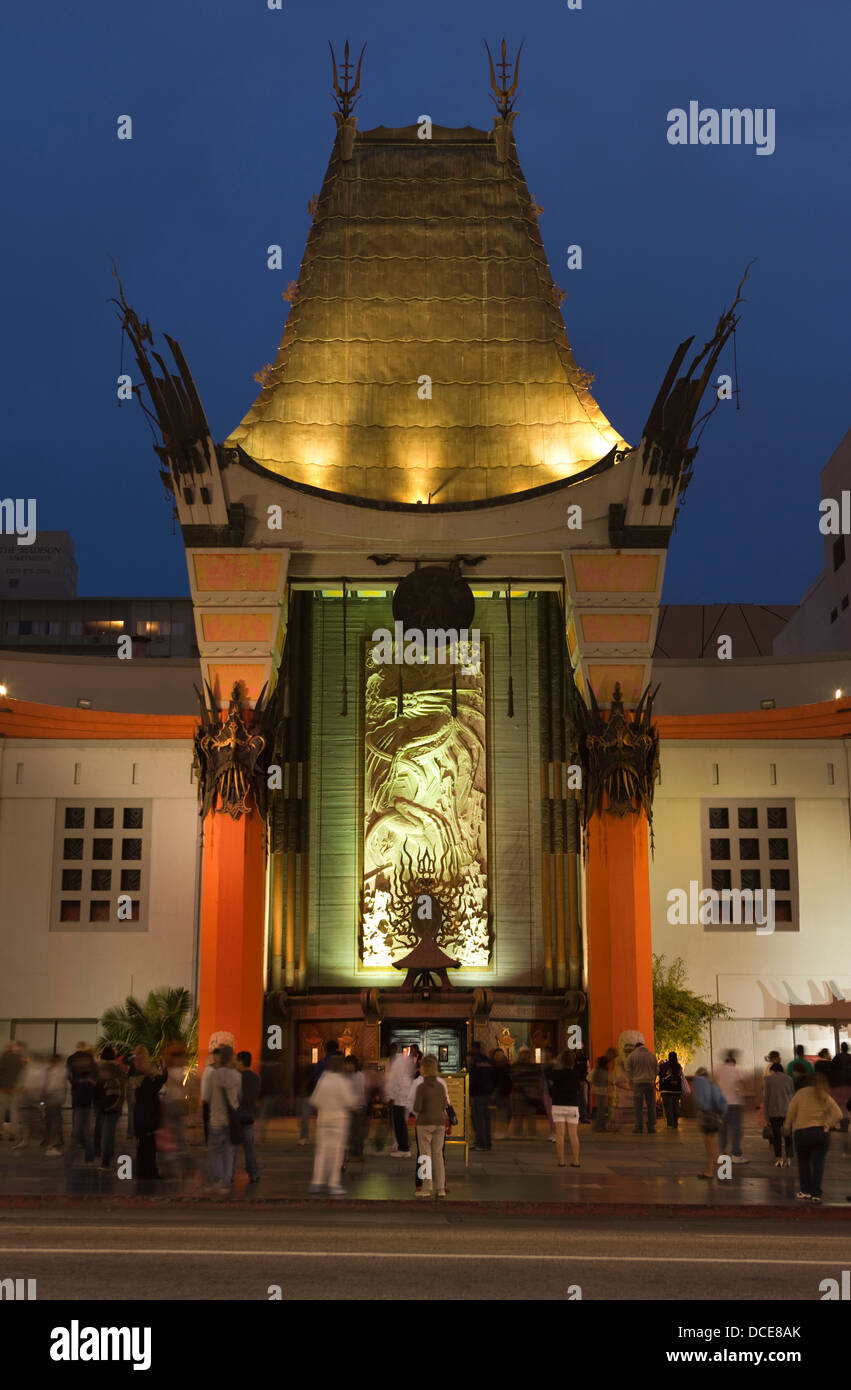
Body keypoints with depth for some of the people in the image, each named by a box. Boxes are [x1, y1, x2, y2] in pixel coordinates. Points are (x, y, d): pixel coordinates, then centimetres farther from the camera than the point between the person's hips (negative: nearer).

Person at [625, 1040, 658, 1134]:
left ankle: (638, 1127, -3)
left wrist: (630, 1082, 11)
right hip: (650, 1083, 2)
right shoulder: (651, 1055, 11)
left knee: (638, 1106, -1)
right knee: (651, 1105, 6)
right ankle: (651, 1127, 5)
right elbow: (656, 1069, 15)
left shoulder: (632, 1055, 2)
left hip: (637, 1083, -2)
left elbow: (628, 1070, 1)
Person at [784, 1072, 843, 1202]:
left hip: (802, 1133, -1)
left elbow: (790, 1113, -1)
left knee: (803, 1162, 13)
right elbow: (838, 1114, -3)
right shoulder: (826, 1098, 5)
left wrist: (787, 1128, 8)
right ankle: (816, 1194, 1)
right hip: (821, 1132, 1)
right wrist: (827, 1125, -3)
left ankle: (806, 1192, 10)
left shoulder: (801, 1093, 0)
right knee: (818, 1164, 5)